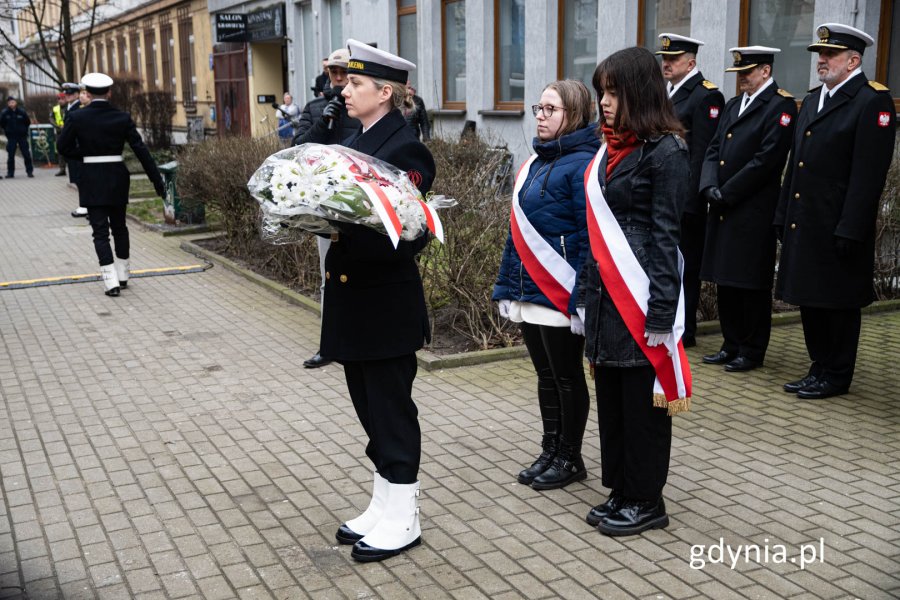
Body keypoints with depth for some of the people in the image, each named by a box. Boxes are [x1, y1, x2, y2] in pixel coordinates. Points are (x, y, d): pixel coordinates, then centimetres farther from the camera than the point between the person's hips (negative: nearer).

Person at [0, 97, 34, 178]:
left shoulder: (22, 112, -5)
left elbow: (28, 122, 8)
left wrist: (24, 131, 7)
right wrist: (7, 131, 8)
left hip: (22, 136, 0)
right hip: (11, 137, 0)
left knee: (26, 154, -1)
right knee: (10, 155, 2)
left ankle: (30, 171, 7)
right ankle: (10, 172, 9)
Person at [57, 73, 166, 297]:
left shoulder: (77, 117, -7)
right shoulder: (122, 117, -4)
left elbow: (63, 146, 0)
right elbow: (141, 150, -5)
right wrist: (157, 181, -3)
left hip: (92, 180, -2)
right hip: (117, 178, 2)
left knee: (100, 231, 1)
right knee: (119, 226, 18)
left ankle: (111, 282, -7)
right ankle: (122, 275, 26)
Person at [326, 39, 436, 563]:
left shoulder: (405, 148, -14)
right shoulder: (355, 142, 13)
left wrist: (346, 227, -28)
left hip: (386, 303, -9)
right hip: (353, 298, 9)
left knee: (391, 410, 2)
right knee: (370, 407, 17)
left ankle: (402, 520, 16)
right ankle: (383, 507, 30)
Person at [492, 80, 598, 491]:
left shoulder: (581, 163, -13)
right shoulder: (535, 161, 12)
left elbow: (590, 237, -17)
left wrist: (583, 299, -22)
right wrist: (508, 287, 12)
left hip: (561, 294, -8)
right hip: (531, 290, 8)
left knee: (567, 378, 7)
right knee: (546, 376, 16)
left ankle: (570, 458, 21)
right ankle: (550, 453, 28)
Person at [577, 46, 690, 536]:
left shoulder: (666, 152, -11)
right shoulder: (611, 148, 12)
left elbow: (665, 238, -14)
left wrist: (660, 316, -16)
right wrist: (587, 292, 13)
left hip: (640, 297, -8)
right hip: (605, 293, 8)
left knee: (643, 401, 3)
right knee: (610, 396, 13)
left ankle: (646, 502, 17)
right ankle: (621, 491, 27)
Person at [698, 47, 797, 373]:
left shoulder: (781, 106, -8)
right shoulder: (733, 105, 17)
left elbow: (766, 159, -16)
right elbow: (714, 150, 13)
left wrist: (727, 193, -14)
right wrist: (710, 187, -4)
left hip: (754, 213, -8)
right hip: (723, 211, 8)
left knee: (752, 285, 1)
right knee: (725, 282, 13)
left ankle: (752, 352, 12)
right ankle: (732, 346, 24)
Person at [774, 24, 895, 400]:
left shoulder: (872, 101, -9)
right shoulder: (812, 100, 17)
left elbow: (868, 173, -15)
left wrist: (850, 229, -19)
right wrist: (783, 217, 14)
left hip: (838, 230, -8)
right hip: (804, 225, 8)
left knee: (838, 304, 3)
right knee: (809, 299, 13)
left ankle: (837, 376, 15)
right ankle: (820, 368, 26)